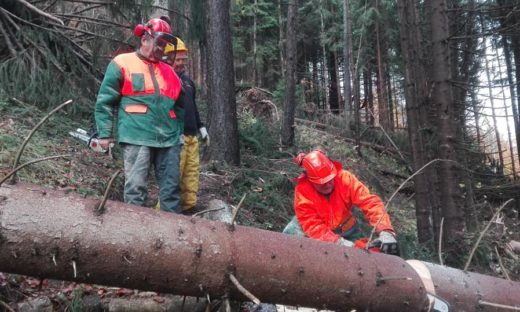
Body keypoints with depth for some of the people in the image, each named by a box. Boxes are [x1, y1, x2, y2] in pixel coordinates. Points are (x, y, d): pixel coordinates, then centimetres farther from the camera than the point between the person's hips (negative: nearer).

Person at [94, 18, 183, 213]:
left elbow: (178, 106, 25)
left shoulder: (168, 71, 18)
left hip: (168, 139, 5)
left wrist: (180, 132, 19)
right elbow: (104, 101, 0)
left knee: (171, 187, 7)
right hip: (137, 137, -5)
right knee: (136, 186, -4)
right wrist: (105, 133, -4)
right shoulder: (122, 64, 2)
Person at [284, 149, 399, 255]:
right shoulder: (302, 192, -30)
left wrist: (386, 232, -45)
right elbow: (313, 227, -33)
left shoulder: (344, 178, -26)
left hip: (345, 228, 2)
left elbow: (370, 203, -31)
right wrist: (341, 242, -45)